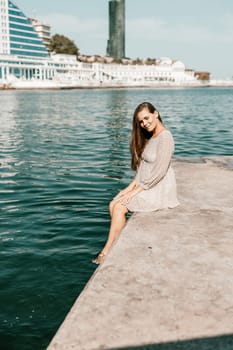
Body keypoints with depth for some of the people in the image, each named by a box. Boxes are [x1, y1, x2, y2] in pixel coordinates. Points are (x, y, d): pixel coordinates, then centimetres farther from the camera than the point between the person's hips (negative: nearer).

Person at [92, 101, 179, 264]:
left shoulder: (165, 137, -17)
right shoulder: (149, 137, 13)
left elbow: (159, 172, -22)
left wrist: (136, 191, -18)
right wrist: (131, 186, 2)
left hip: (159, 189, -9)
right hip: (145, 185, 9)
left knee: (120, 207, -17)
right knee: (113, 205, -7)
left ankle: (106, 252, -6)